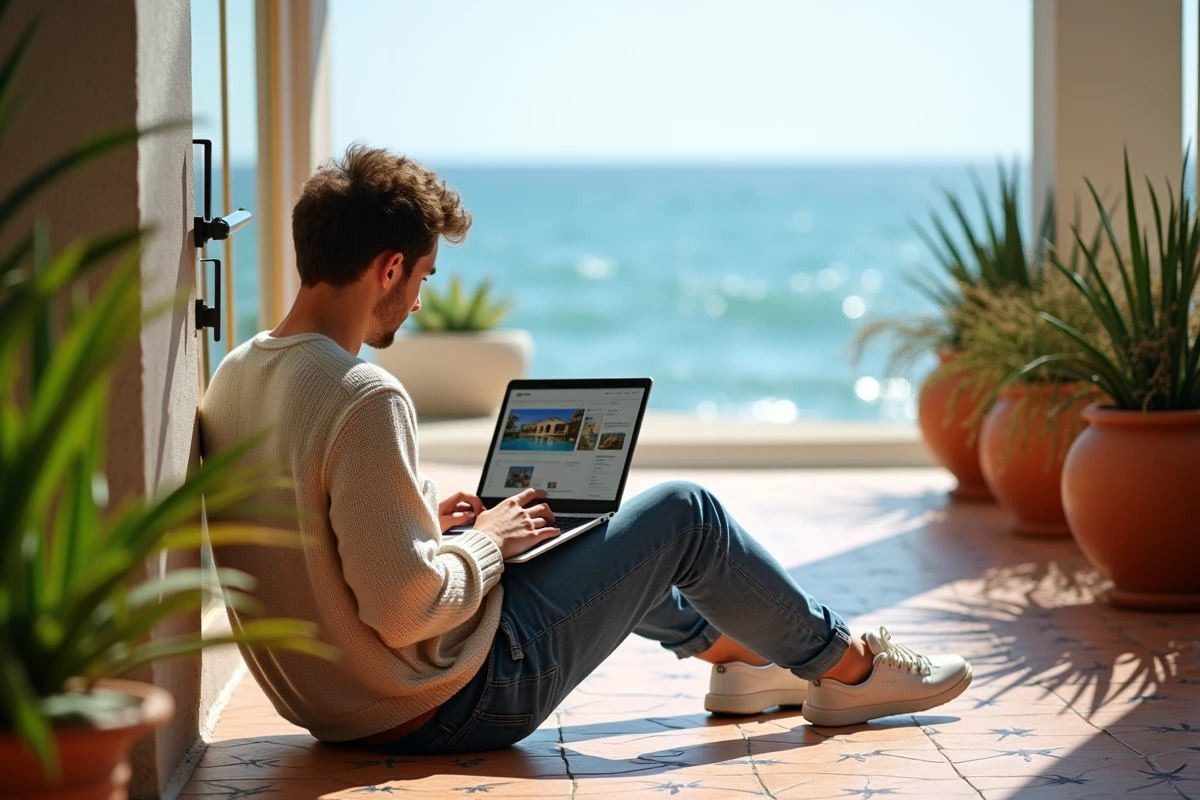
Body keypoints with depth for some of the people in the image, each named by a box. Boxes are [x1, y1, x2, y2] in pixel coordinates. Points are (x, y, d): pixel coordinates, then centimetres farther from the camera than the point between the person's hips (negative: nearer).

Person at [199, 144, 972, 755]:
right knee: (683, 512, 4)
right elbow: (405, 609, -30)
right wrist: (485, 542, -12)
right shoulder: (364, 399, -28)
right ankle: (846, 666, 23)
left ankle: (741, 654, 43)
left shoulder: (235, 375, 0)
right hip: (448, 704, -9)